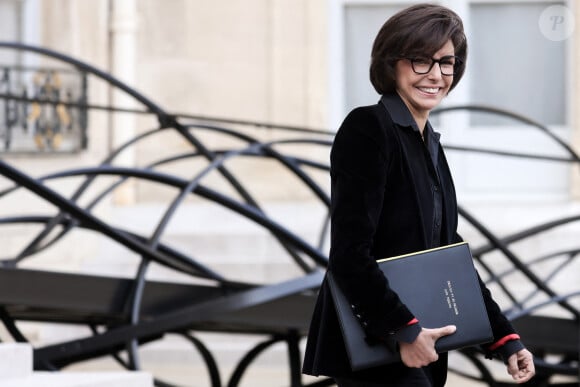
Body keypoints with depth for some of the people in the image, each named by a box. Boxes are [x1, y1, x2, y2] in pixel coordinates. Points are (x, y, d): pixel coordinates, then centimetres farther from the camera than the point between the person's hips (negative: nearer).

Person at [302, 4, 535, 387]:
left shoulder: (430, 144, 15)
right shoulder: (367, 129, -11)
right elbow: (349, 253, -19)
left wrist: (504, 338, 12)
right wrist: (404, 330, -21)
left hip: (414, 349, 9)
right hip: (372, 351, -9)